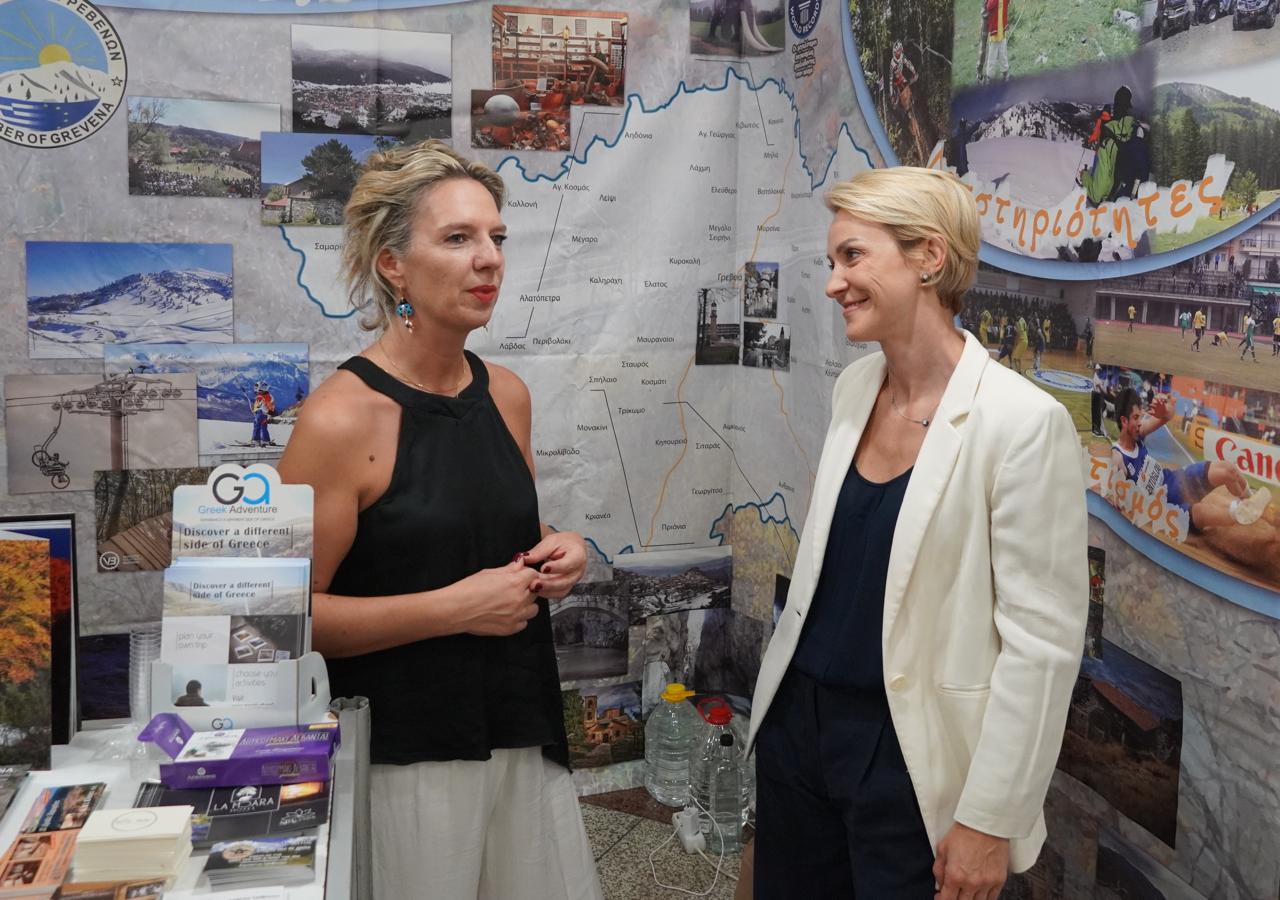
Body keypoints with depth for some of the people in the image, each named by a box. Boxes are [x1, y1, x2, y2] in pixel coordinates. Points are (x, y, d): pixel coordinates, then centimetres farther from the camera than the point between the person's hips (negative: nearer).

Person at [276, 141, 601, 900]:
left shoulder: (507, 393, 4)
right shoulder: (341, 417, -15)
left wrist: (556, 558, -1)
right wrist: (453, 607, -20)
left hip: (523, 734, 6)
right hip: (407, 753, -6)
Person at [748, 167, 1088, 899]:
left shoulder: (1023, 421, -18)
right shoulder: (854, 387, 3)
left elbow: (1043, 639, -16)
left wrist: (990, 818, -14)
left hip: (911, 754, -6)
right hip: (798, 720, 7)